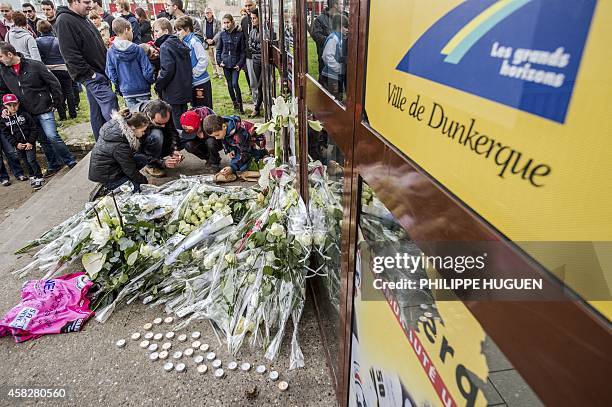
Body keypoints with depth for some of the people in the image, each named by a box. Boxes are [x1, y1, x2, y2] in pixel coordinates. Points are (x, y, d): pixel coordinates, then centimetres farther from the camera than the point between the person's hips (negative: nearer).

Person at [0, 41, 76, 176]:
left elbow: (54, 83, -8)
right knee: (42, 140, 12)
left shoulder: (35, 65, -10)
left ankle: (71, 162, -1)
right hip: (27, 113, 6)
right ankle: (54, 165, 24)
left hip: (44, 109, -5)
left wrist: (56, 102, -7)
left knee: (52, 136, -14)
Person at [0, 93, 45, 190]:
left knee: (31, 160, -10)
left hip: (29, 143, -4)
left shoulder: (24, 114, -10)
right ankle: (32, 176, 29)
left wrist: (31, 142, -13)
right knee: (26, 162, 14)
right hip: (18, 145, 4)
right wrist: (16, 144, -9)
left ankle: (39, 177, 2)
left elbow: (34, 128, -9)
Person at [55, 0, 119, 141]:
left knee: (97, 110, 11)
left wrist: (107, 66, 16)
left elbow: (98, 46, 25)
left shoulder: (84, 20, 18)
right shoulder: (65, 21, -12)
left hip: (100, 71, 9)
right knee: (109, 99, -19)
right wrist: (88, 72, -19)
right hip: (90, 74, -9)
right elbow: (70, 53, -19)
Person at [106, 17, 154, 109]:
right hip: (142, 90, -3)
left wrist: (119, 87, 15)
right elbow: (147, 70, -10)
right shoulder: (137, 49, -11)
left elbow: (111, 73, 0)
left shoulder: (110, 52, -3)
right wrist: (152, 80, 10)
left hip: (126, 92, 3)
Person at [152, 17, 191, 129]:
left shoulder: (165, 47, -13)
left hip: (173, 92, -9)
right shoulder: (179, 43, 12)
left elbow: (167, 70, -21)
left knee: (177, 122, -1)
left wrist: (158, 85, -9)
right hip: (185, 89, 9)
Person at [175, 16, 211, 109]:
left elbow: (204, 60, -19)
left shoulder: (194, 41, -12)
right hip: (192, 83, 9)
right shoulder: (184, 42, 13)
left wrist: (194, 73, -14)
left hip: (201, 83, -9)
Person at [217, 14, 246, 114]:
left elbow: (243, 50, -2)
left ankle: (240, 104, -2)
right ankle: (234, 102, 26)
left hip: (236, 64, -3)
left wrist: (240, 64, -10)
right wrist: (219, 61, 0)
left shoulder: (239, 34, -4)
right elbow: (218, 49, 12)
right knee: (230, 84, 10)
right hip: (225, 63, 4)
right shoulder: (222, 34, 4)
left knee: (235, 83, -16)